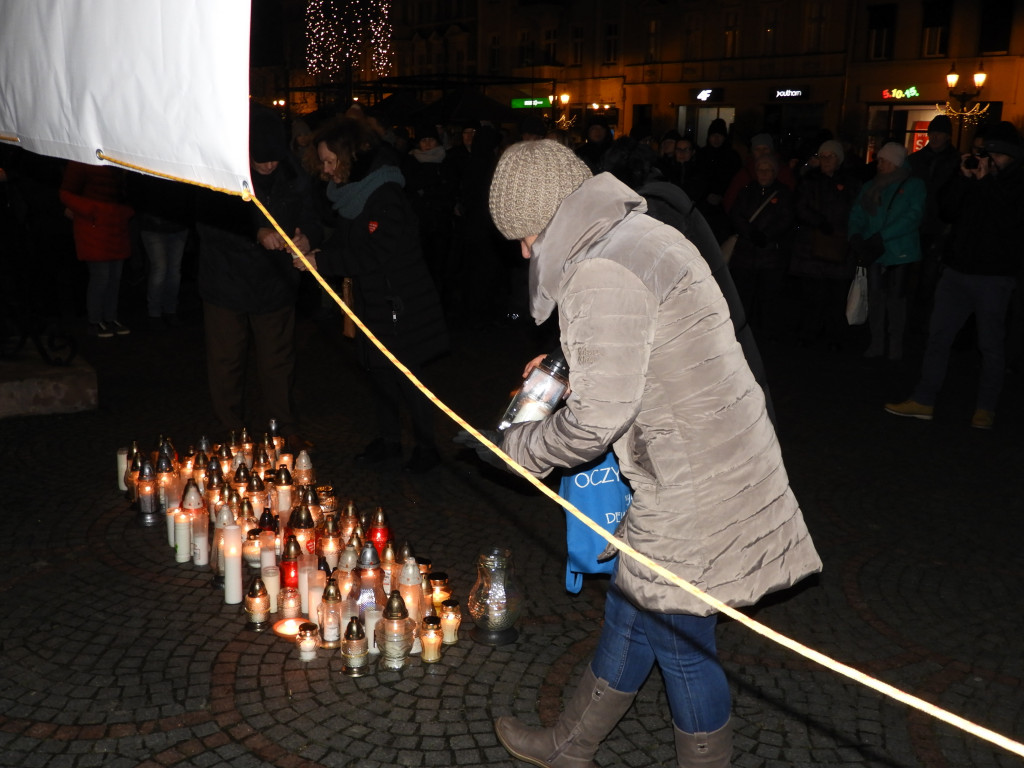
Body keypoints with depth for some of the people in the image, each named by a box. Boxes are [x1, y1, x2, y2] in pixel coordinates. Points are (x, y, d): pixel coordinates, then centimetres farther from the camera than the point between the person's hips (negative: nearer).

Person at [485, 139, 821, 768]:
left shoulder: (599, 275, -21)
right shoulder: (640, 235, 11)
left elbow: (600, 416, -23)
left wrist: (522, 447, -6)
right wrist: (567, 368, 17)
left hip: (694, 486, -11)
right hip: (715, 459, 11)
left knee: (679, 638, 7)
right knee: (633, 604, 22)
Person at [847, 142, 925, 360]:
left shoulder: (913, 186, 1)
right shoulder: (871, 187, 15)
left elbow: (912, 217, -11)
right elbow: (857, 213, 10)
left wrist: (881, 237, -19)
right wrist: (856, 236, -11)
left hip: (899, 250, -4)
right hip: (873, 252, 4)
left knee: (895, 297, -1)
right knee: (875, 296, 5)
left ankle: (896, 345, 7)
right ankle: (876, 342, 12)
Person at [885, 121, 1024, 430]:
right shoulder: (978, 176, 11)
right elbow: (947, 210, 4)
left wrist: (986, 182, -15)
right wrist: (964, 178, -7)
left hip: (994, 276, -4)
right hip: (957, 270, 5)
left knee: (991, 343, 3)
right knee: (938, 335, 4)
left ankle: (985, 407, 13)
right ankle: (923, 401, 10)